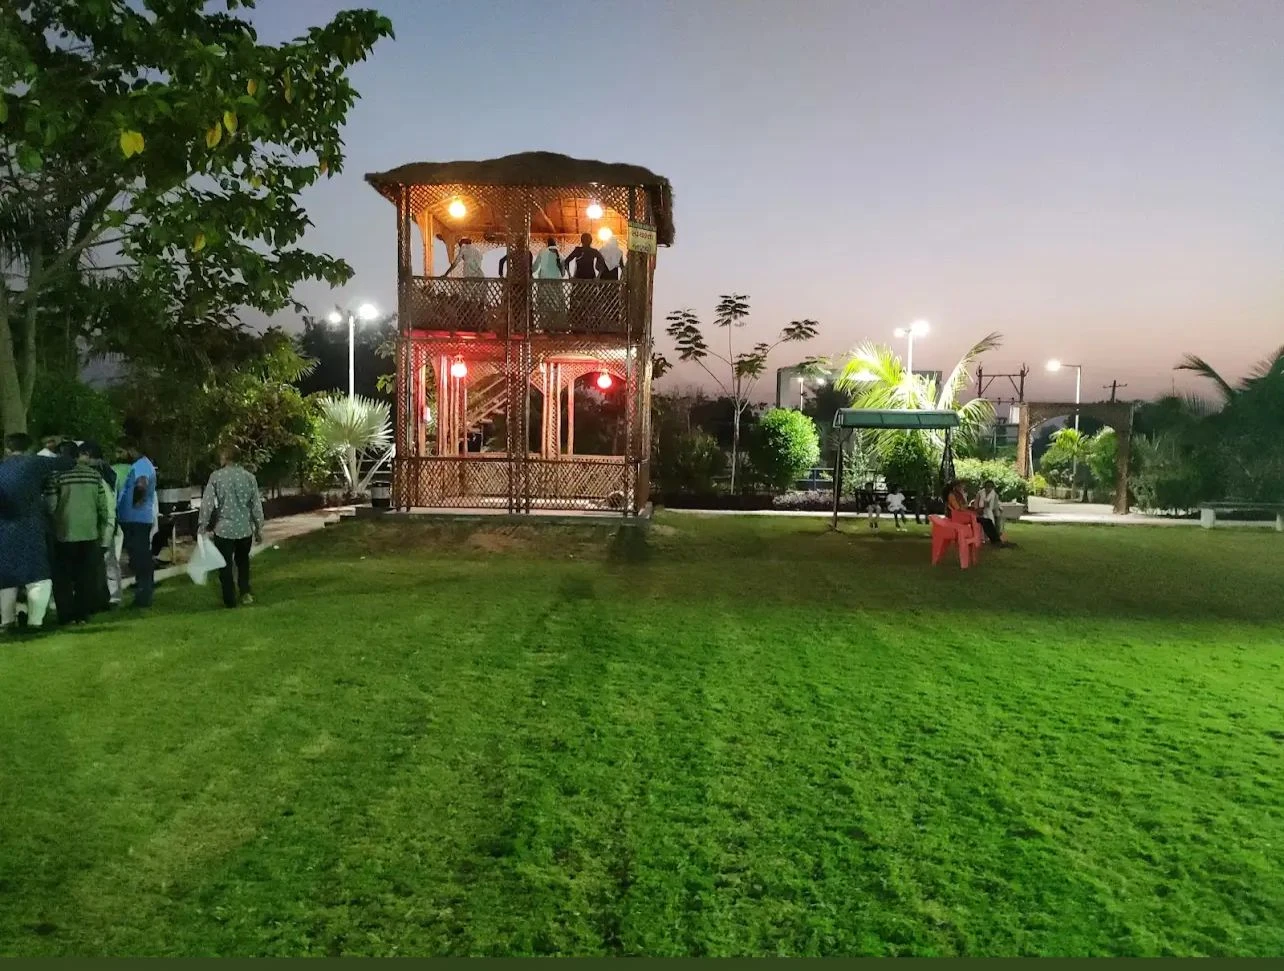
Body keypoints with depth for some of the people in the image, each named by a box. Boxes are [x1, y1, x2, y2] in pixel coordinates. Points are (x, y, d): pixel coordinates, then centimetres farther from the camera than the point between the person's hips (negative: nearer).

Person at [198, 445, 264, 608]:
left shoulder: (216, 476, -8)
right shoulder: (249, 476, -1)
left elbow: (207, 503, -9)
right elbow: (256, 504, 2)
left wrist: (203, 525, 1)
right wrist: (259, 528, 9)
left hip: (224, 529, -2)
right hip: (245, 528, 3)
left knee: (226, 565, 8)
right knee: (243, 561, 23)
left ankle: (230, 600, 10)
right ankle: (245, 592, 16)